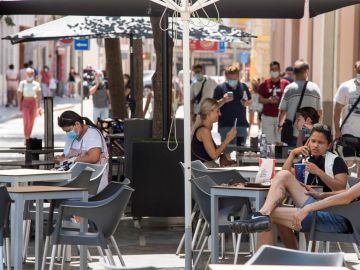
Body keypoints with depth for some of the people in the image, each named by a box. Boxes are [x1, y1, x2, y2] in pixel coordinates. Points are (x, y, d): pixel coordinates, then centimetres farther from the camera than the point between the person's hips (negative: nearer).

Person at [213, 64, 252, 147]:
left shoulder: (244, 87, 10)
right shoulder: (220, 88, -3)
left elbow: (249, 102, 22)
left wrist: (247, 103, -1)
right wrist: (223, 100, -22)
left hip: (241, 124, 4)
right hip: (226, 125, -4)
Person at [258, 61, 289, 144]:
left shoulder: (285, 83, 3)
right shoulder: (265, 84, 6)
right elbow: (260, 99, 7)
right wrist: (269, 100, -11)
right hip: (267, 116, 1)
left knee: (280, 141, -2)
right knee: (268, 141, 0)